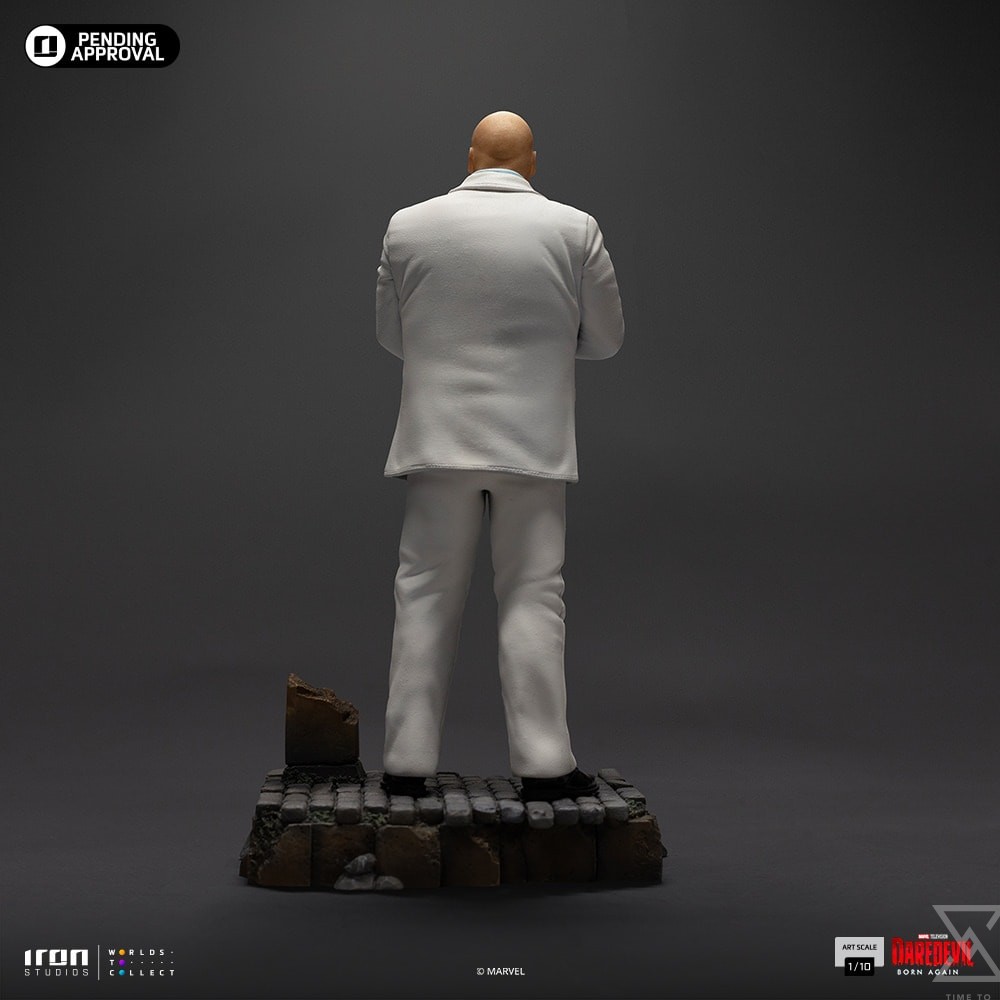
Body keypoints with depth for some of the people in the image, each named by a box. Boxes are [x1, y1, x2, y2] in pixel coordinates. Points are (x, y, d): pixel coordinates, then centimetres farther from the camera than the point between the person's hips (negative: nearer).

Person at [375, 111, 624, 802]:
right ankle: (543, 764, 4)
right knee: (531, 599, 3)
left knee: (427, 598, 6)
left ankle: (408, 763, 10)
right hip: (533, 444, -1)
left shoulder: (409, 226, 1)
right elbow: (606, 337, 6)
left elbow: (391, 335, 10)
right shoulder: (574, 229, -2)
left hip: (439, 440, 1)